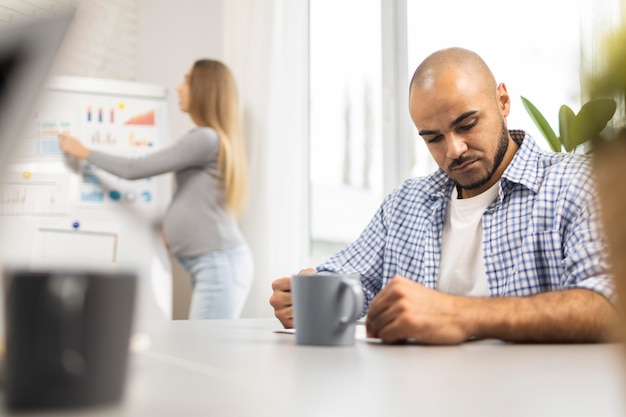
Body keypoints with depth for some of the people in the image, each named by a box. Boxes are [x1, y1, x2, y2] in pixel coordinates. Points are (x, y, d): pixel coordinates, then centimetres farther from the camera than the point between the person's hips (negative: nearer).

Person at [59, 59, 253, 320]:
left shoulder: (205, 138, -12)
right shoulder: (216, 139, 18)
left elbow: (134, 170, -10)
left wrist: (83, 152, 3)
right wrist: (174, 226, 8)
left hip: (220, 262, -9)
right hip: (211, 265, 9)